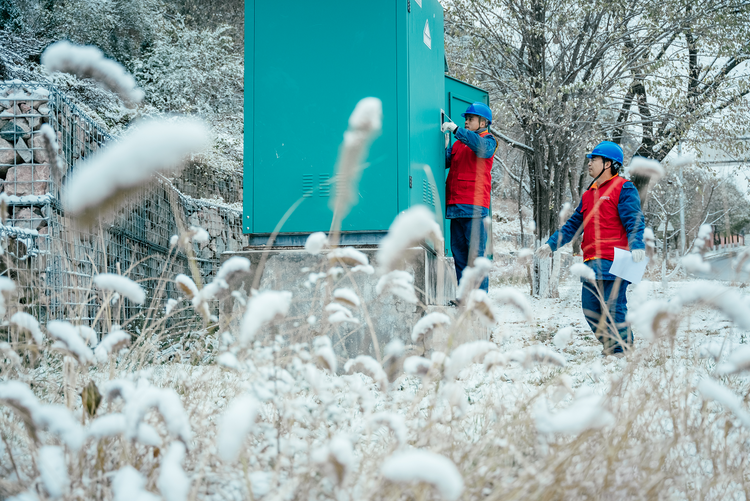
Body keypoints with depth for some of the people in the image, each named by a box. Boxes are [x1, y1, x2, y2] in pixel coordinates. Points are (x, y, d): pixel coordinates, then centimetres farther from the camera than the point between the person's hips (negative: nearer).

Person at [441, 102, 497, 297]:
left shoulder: (488, 140, 5)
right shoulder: (459, 142, 23)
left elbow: (481, 147, -19)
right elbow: (444, 162, 15)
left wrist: (456, 129, -18)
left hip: (474, 207, -6)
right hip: (456, 206, 7)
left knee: (475, 254, -9)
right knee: (459, 252, 6)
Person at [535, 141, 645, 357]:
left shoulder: (623, 189, -1)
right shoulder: (589, 194, 22)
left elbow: (634, 222, -12)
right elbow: (574, 224, 26)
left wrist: (637, 246, -28)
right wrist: (551, 243, 20)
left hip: (613, 262, -8)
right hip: (592, 262, 8)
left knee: (613, 307, -9)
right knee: (590, 308, 6)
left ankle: (623, 351, 3)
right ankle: (610, 347, 20)